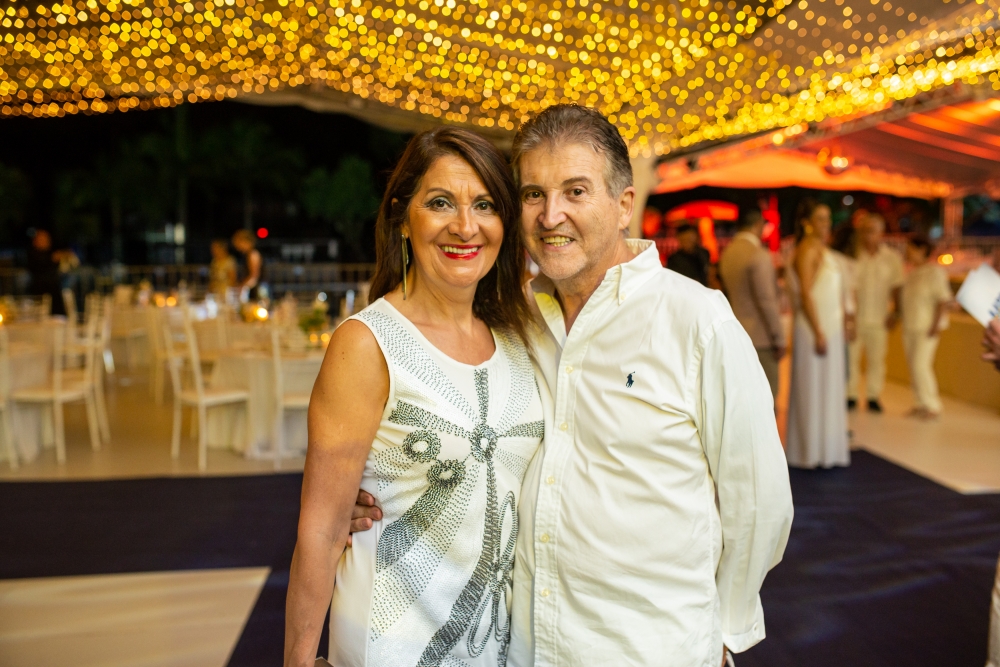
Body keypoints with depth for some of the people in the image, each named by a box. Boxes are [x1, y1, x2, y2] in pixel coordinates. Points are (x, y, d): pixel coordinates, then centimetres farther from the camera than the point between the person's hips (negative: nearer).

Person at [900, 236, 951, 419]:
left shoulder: (935, 272, -11)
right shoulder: (913, 272, 13)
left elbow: (943, 299, -15)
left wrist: (936, 325, -20)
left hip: (927, 328, -8)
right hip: (910, 327, 8)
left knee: (921, 365, -12)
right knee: (914, 366, 9)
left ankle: (932, 406, -2)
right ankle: (921, 404, 16)